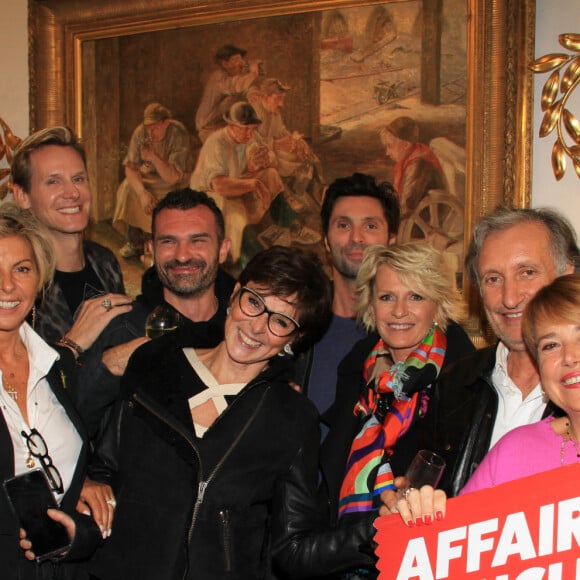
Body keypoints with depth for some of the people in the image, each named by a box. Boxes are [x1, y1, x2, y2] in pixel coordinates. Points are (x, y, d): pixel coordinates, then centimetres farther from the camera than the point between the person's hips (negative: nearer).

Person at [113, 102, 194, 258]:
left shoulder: (179, 135, -26)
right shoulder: (141, 132, -15)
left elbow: (172, 178, -27)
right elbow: (130, 167, -14)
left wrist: (154, 158, -40)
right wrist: (142, 192, -29)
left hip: (175, 180, -4)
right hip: (147, 173, 4)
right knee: (128, 188, -22)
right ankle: (135, 243, -8)